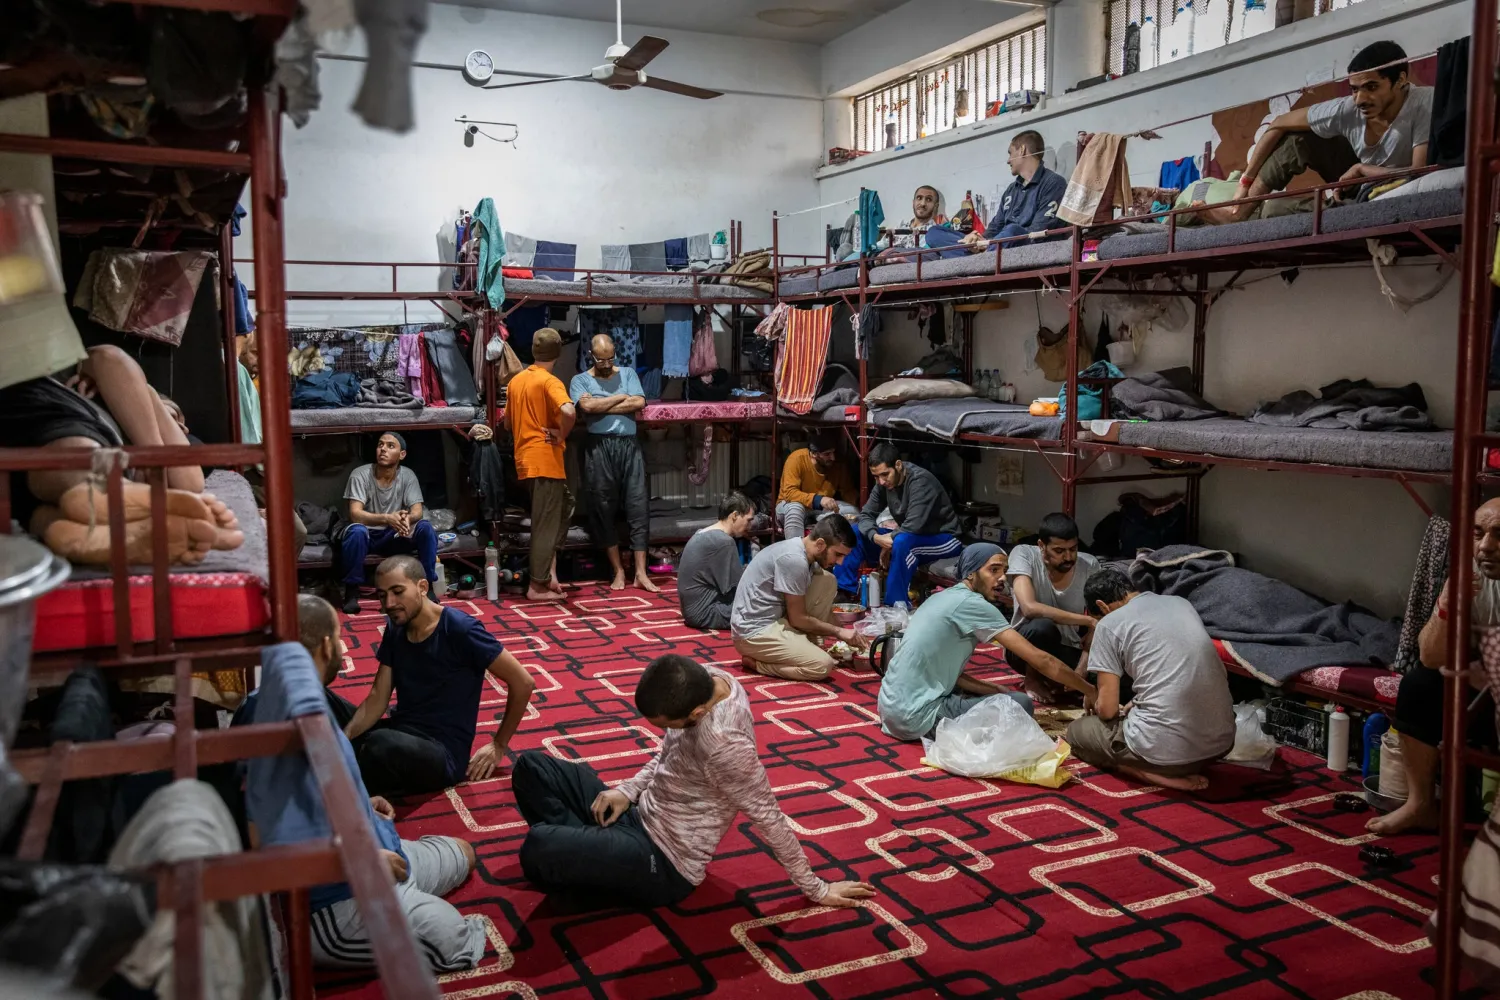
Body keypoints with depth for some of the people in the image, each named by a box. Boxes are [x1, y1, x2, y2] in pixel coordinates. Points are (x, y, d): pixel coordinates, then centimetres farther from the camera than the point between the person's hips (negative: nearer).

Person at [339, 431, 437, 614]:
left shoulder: (407, 476, -7)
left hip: (394, 536, 2)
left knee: (425, 527, -24)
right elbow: (355, 514, -25)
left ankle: (427, 585, -11)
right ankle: (352, 592, -21)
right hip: (368, 535, -2)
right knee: (356, 531, -36)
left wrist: (407, 518, -41)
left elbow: (417, 511, -15)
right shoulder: (360, 475, -16)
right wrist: (387, 519, -43)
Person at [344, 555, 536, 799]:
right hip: (401, 733, 7)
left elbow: (523, 683, -13)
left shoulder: (460, 630, -17)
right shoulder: (395, 629, 5)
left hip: (444, 751, -7)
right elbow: (378, 698, 5)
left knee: (380, 745, -37)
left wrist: (498, 746, -5)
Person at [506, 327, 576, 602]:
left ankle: (549, 571, 12)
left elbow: (508, 422, 21)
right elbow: (568, 411, -29)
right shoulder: (550, 381, -11)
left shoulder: (516, 381, 12)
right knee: (546, 524, 0)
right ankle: (537, 586, 4)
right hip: (546, 460, -7)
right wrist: (561, 435, -14)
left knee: (563, 505, 19)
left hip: (524, 460, 7)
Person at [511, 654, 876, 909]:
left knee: (538, 848, -27)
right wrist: (628, 791, -3)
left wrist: (816, 889, -12)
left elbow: (768, 817, -23)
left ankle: (582, 853, 3)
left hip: (663, 864, -9)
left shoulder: (723, 741, -35)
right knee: (532, 766, 3)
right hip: (643, 814, 9)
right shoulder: (703, 680, -9)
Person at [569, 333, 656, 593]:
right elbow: (586, 406, -12)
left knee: (638, 506, -3)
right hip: (599, 448, -1)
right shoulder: (581, 379, 8)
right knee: (604, 509, 3)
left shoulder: (628, 373, 13)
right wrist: (621, 397, -3)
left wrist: (601, 406, -5)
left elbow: (639, 404, -3)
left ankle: (641, 573, -1)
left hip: (628, 445, 1)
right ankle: (618, 570, 13)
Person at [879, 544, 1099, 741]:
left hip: (892, 705, 10)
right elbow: (1040, 660, -12)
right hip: (916, 716, -10)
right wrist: (1092, 691, -3)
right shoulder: (972, 603, -13)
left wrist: (1002, 692, 7)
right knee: (1021, 704, -8)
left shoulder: (946, 597, 16)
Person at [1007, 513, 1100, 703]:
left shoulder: (1089, 565, -11)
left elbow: (1095, 624, -8)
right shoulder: (1024, 555, -20)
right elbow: (1030, 608, -34)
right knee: (1042, 627, -37)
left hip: (1069, 650, 4)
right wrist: (1086, 621, -34)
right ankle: (1033, 679, -5)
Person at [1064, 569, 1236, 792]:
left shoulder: (1109, 624, -2)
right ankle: (1180, 769, 13)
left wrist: (1094, 701, 22)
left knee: (1076, 731, 22)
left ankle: (1152, 773, 1)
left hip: (1166, 748, -7)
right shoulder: (1181, 603, 16)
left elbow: (1107, 709, -2)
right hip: (1221, 740, 7)